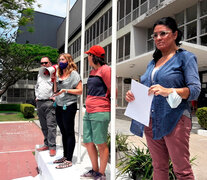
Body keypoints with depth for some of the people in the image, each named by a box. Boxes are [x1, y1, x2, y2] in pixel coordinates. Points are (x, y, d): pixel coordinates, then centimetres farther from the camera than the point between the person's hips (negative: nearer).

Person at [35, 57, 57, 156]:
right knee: (43, 126, 11)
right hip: (39, 103, 7)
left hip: (49, 102, -7)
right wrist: (37, 96, 18)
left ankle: (52, 147, -7)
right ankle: (46, 144, 20)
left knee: (51, 125, -10)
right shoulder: (39, 75, 22)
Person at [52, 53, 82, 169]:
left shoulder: (74, 74, -4)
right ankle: (65, 156, 26)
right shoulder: (59, 75, 16)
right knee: (63, 132, 14)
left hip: (69, 106, -7)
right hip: (59, 106, 7)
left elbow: (80, 91, -10)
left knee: (69, 133, -1)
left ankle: (69, 160, 6)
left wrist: (65, 90, -17)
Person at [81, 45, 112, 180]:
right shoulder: (93, 71, 18)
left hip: (100, 112, -9)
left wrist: (107, 103, 2)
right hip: (88, 112, 9)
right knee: (88, 142, 13)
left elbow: (113, 90, -11)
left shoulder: (105, 69, -9)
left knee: (101, 144, 2)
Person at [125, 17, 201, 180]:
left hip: (174, 119, -6)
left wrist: (168, 91, -27)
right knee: (158, 167, 15)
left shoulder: (185, 57, 0)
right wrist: (133, 94, -1)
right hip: (151, 122, 6)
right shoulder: (152, 63, 19)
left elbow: (195, 90, -10)